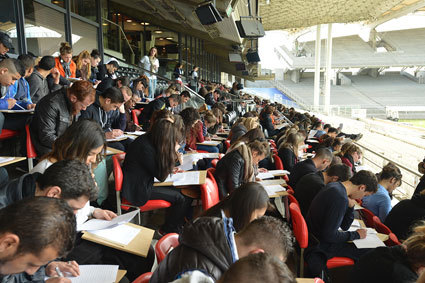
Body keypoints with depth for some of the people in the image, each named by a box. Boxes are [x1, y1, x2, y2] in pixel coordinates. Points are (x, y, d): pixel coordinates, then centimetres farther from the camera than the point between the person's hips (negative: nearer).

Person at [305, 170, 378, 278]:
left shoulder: (334, 186, 3)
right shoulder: (340, 198, -27)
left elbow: (344, 226, 10)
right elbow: (329, 236, -26)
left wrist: (350, 206, -6)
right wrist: (356, 235, -12)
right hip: (321, 246, -10)